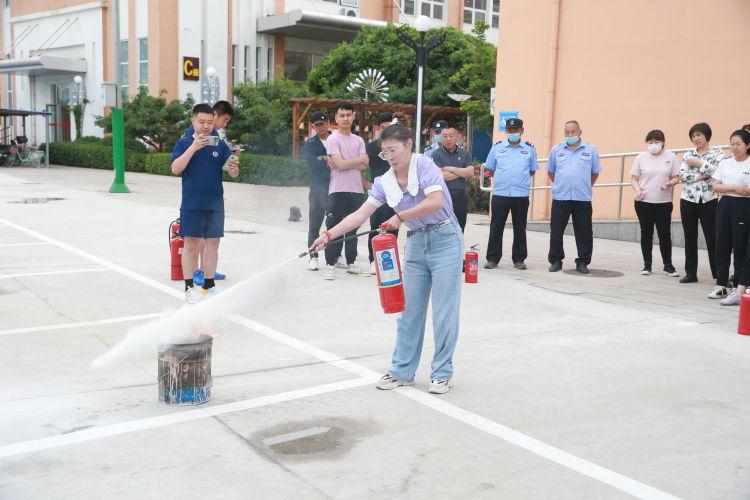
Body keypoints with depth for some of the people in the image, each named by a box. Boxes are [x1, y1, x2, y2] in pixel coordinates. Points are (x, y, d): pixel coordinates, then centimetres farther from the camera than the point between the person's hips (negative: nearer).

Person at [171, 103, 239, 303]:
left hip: (215, 204, 2)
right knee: (191, 244, 2)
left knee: (212, 244, 7)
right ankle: (189, 287, 11)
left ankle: (209, 285, 18)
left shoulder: (220, 144, 5)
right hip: (191, 205, -2)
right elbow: (176, 169, -13)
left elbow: (233, 173, 1)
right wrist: (194, 147, -22)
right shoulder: (184, 143, 0)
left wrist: (234, 168, -23)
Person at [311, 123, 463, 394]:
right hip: (416, 243, 6)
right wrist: (329, 234, -14)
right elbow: (360, 214, -4)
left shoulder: (424, 166, -14)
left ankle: (442, 373, 12)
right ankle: (402, 371, 19)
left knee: (444, 311, -1)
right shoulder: (384, 182, 2)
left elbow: (436, 201, -28)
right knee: (409, 310, 9)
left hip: (444, 239, -6)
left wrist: (401, 216, -25)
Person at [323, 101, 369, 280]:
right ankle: (330, 264, 1)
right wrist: (361, 159, -2)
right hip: (338, 190, -5)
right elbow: (340, 164, -14)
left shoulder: (359, 140, 13)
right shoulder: (333, 139, -2)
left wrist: (345, 163, -11)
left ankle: (351, 262, 20)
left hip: (356, 190, 5)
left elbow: (363, 166, 1)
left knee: (352, 228, 11)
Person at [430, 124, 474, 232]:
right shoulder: (436, 154, -2)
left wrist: (451, 169, -9)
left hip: (460, 196, 4)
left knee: (459, 230, 11)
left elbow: (470, 172, -2)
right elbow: (440, 175, -15)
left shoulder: (464, 153, 11)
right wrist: (462, 172, -6)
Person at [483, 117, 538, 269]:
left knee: (520, 228, 6)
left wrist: (521, 179, 6)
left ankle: (519, 259, 16)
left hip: (521, 195, 0)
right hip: (500, 194, 0)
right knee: (496, 228, 2)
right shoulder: (497, 148, 8)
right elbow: (490, 169, 15)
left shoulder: (529, 149, 7)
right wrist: (501, 179, 8)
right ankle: (492, 258, 9)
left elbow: (532, 171, 14)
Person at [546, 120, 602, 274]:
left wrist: (585, 187, 12)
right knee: (556, 232, 3)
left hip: (583, 198, 0)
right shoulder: (556, 150, 7)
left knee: (584, 233, 3)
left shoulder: (591, 150, 5)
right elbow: (550, 171, 17)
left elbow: (595, 172, 13)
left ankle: (582, 262, 12)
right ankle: (555, 261, 14)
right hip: (560, 198, 1)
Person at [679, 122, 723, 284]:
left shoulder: (717, 153, 1)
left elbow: (719, 170, -17)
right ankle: (691, 273, 15)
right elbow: (682, 176, -3)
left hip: (709, 201, -3)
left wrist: (699, 163, -13)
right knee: (690, 238, 7)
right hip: (688, 200, 3)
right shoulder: (688, 155, 9)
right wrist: (700, 176, -14)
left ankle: (718, 274, 6)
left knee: (712, 238, -1)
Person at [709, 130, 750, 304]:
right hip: (725, 205, 5)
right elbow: (716, 186, 2)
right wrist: (734, 188, -13)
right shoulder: (725, 163, 9)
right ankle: (721, 286, 18)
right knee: (722, 246, 8)